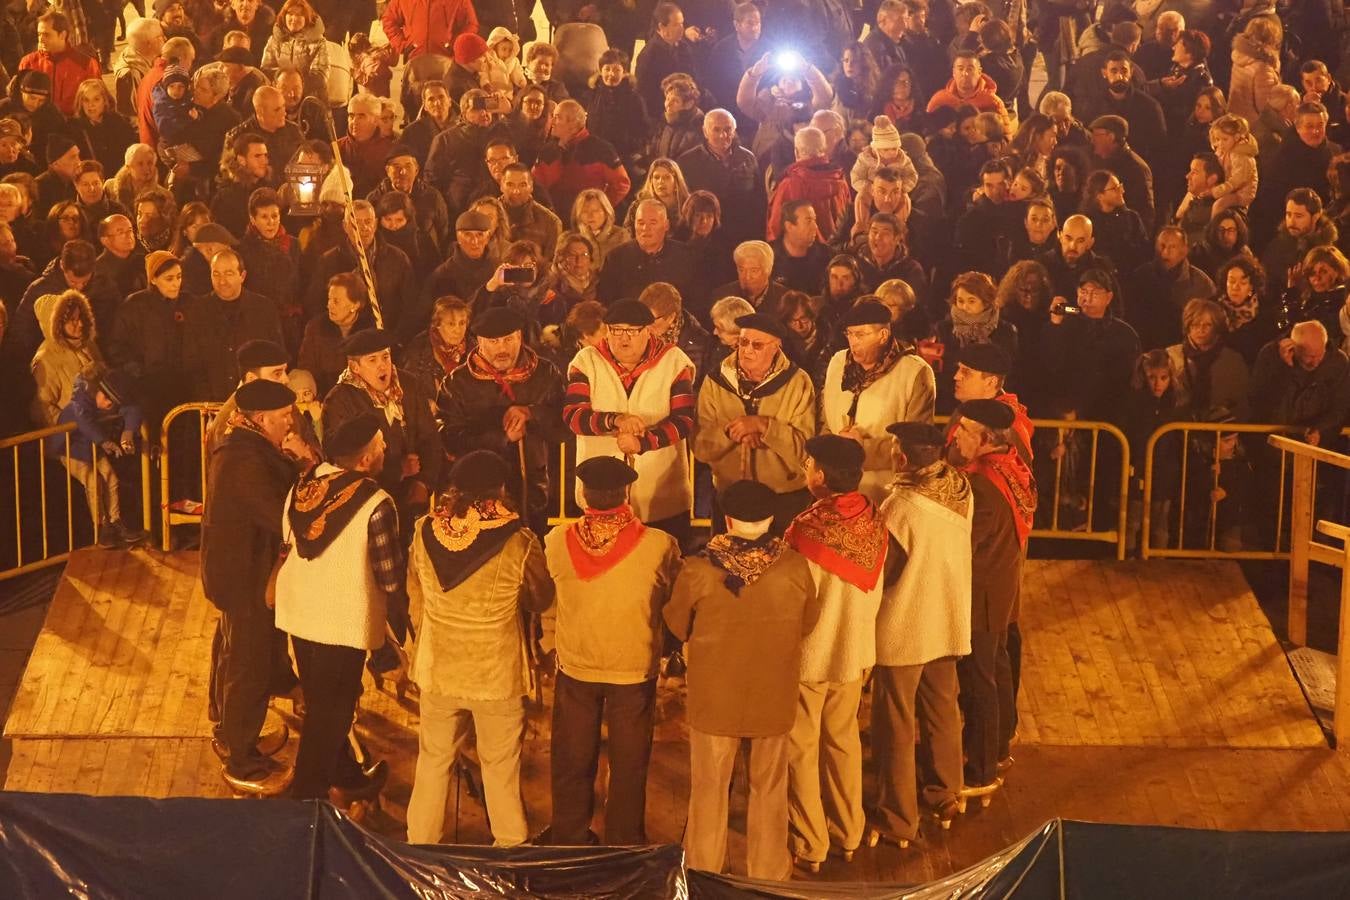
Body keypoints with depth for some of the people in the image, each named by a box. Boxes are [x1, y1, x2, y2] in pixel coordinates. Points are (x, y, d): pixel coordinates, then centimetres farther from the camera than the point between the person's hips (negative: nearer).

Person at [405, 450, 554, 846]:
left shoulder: (425, 532, -8)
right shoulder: (518, 542, -19)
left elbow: (415, 595, 6)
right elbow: (541, 599, -3)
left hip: (437, 669, 3)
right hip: (497, 675, -3)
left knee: (433, 762, 18)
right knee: (501, 768, 13)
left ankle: (420, 846, 29)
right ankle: (511, 848, 26)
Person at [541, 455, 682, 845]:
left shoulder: (557, 541, -16)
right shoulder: (658, 546, -21)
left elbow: (546, 604, -1)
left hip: (574, 666, 1)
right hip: (635, 669, -1)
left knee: (572, 762, 20)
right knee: (629, 765, 17)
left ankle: (568, 842, 34)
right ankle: (625, 847, 29)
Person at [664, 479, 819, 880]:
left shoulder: (698, 569, -19)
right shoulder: (794, 566, -16)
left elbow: (676, 624, -3)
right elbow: (808, 622, 1)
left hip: (714, 695, -1)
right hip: (774, 696, 1)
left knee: (709, 788, 16)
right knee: (769, 788, 18)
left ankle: (702, 874, 30)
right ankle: (768, 873, 30)